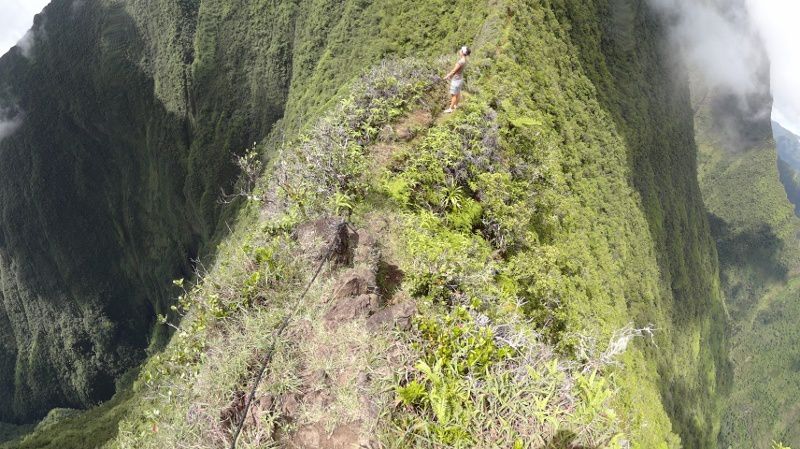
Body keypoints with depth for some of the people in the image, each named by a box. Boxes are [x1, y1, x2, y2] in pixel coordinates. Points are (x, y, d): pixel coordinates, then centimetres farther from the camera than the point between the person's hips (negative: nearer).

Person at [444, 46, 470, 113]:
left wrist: (447, 76, -6)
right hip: (459, 79, 9)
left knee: (453, 95, 5)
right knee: (458, 93, 23)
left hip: (456, 80, -9)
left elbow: (454, 71, -20)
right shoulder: (464, 60, -1)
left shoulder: (461, 62, -29)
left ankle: (451, 109, 17)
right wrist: (450, 75, 13)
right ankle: (456, 106, 39)